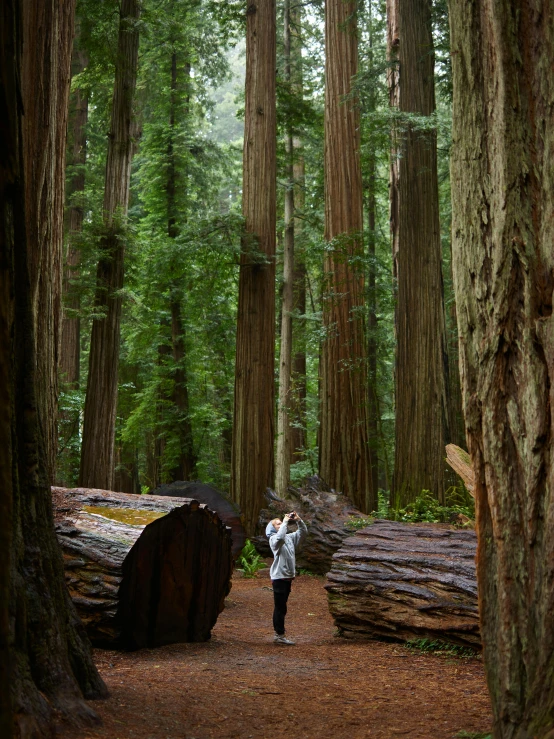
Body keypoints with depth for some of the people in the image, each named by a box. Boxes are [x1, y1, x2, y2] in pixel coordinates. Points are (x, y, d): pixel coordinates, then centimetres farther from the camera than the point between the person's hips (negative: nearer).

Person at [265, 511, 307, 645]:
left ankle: (278, 634, 22)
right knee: (280, 608, -6)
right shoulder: (273, 539, -9)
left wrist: (298, 520, -2)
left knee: (281, 607, 15)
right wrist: (285, 522, -24)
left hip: (288, 577, 8)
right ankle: (280, 635, -1)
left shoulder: (290, 537, 13)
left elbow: (303, 532, 12)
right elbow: (280, 537, -32)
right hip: (279, 577, -8)